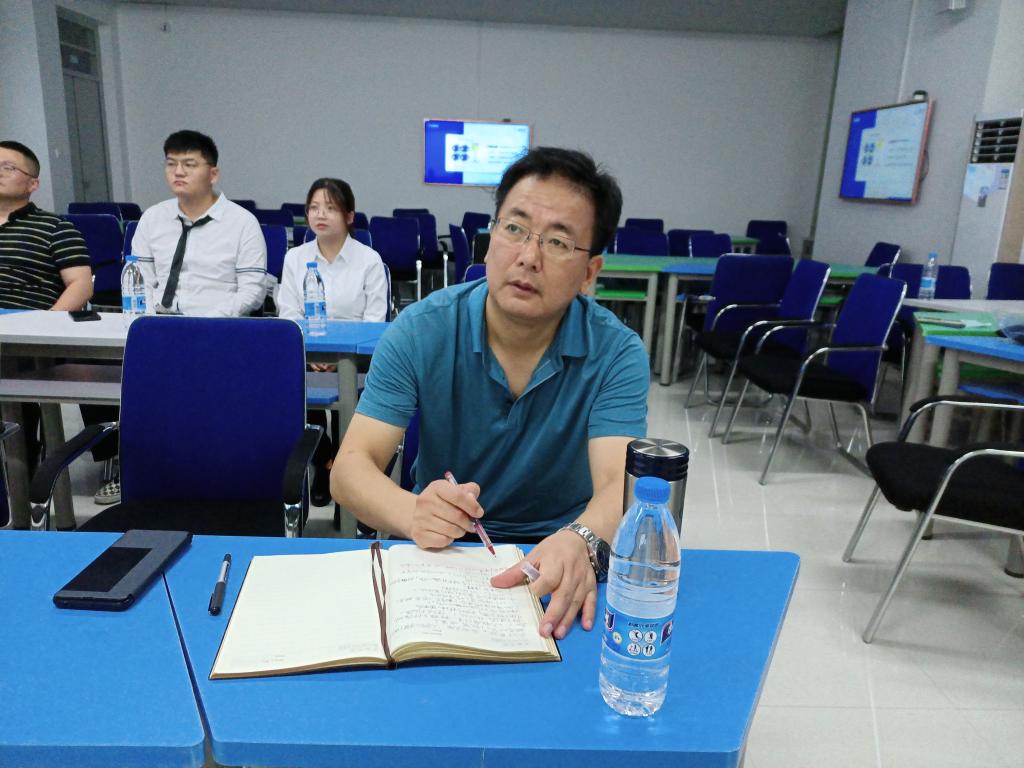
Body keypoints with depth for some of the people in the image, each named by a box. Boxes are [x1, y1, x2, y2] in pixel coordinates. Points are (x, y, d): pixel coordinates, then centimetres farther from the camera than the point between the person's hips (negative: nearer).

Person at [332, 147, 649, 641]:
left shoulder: (617, 354, -12)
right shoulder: (420, 332, -12)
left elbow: (620, 484, -24)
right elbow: (351, 467, -16)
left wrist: (581, 543, -48)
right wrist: (414, 514, -38)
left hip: (558, 554, 0)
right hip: (436, 546, 1)